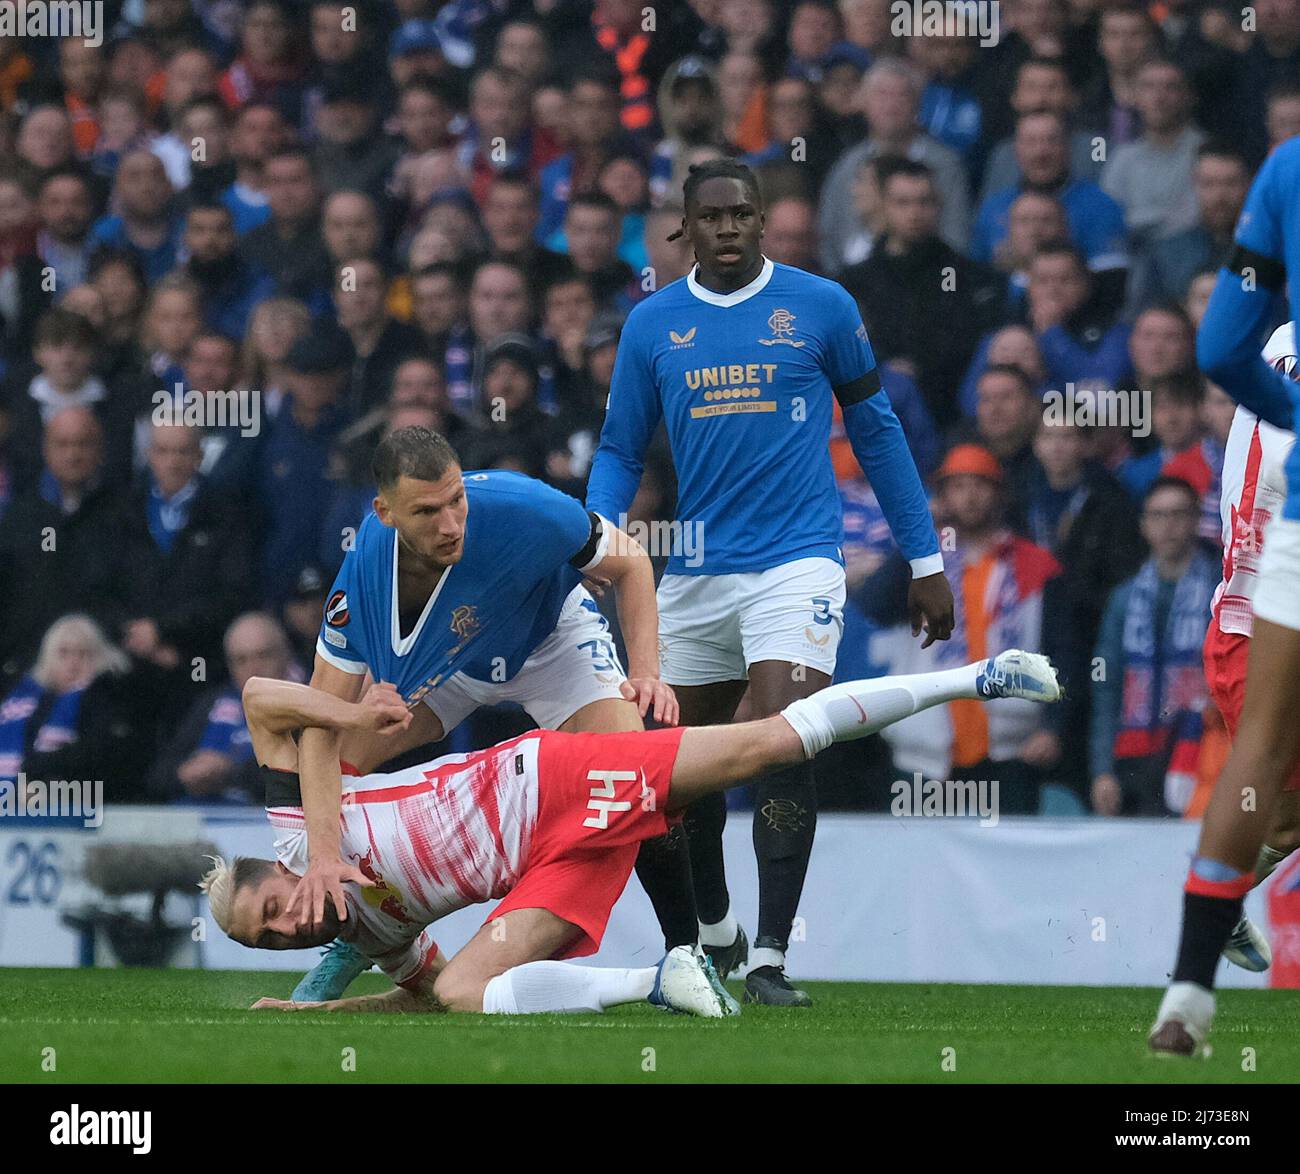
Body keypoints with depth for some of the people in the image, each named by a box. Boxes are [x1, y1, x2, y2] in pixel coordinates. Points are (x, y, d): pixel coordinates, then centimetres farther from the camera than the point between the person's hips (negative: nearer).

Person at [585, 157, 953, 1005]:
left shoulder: (820, 307, 0)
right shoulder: (653, 324, 6)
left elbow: (875, 429, 8)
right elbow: (621, 450, 12)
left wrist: (926, 561, 8)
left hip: (796, 560, -4)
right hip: (697, 569, 4)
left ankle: (770, 960, -16)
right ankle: (715, 935, 35)